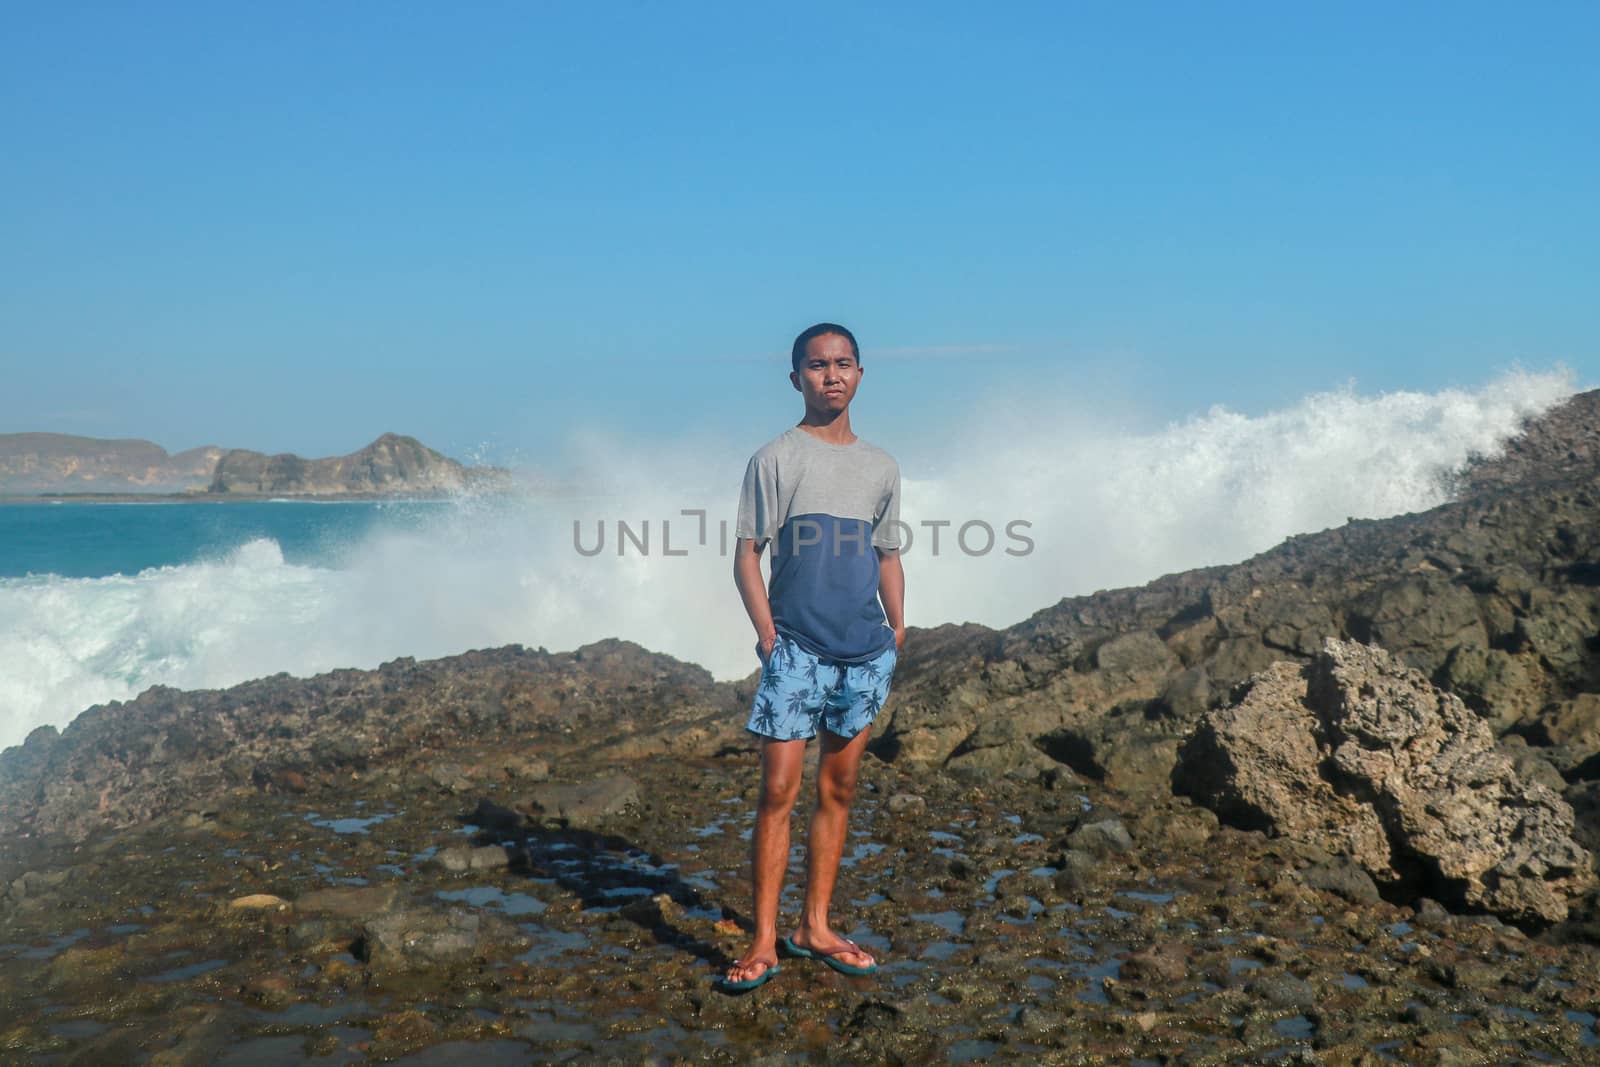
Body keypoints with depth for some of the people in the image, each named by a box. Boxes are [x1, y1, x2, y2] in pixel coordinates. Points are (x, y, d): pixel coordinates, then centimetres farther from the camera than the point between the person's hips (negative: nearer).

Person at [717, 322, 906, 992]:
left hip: (866, 651, 5)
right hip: (797, 649, -5)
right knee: (779, 791, -7)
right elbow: (746, 554, -2)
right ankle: (764, 943, 0)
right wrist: (767, 632, -12)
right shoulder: (776, 459, 0)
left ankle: (815, 928, 20)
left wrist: (898, 629, 9)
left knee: (839, 789, 10)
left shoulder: (881, 467, 13)